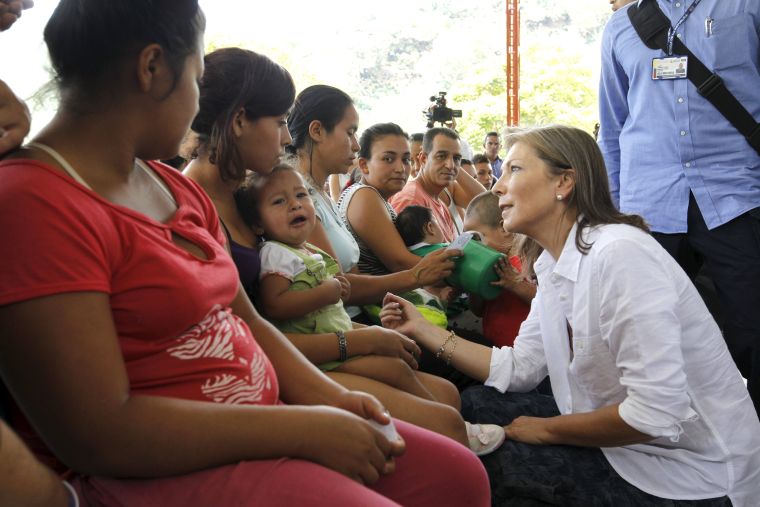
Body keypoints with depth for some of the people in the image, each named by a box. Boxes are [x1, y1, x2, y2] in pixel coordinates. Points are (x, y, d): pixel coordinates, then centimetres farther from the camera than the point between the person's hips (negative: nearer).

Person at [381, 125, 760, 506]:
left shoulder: (619, 253, -26)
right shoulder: (554, 266, 2)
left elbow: (658, 414, -29)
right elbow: (519, 368, 3)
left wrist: (545, 429, -14)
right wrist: (423, 330, 0)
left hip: (689, 475, -7)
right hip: (625, 443, 8)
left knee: (482, 462, -9)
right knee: (477, 406, 7)